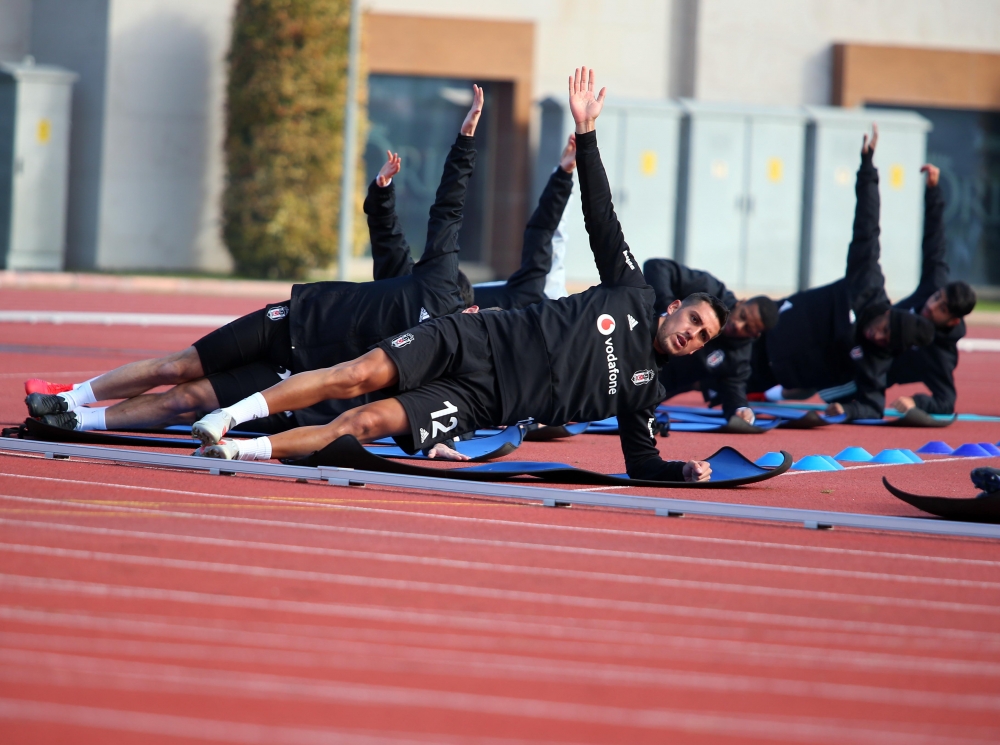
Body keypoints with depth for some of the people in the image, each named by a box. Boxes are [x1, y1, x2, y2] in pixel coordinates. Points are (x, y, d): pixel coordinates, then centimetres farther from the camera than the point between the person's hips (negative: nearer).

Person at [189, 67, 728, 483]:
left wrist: (683, 471, -8)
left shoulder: (644, 388, 10)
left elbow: (642, 462, 13)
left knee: (369, 423, -19)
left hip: (481, 400, 0)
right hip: (474, 340, 0)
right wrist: (586, 133, 2)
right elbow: (601, 217, 9)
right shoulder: (633, 294, 8)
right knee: (362, 375, -20)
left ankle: (245, 450, -18)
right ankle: (229, 417, -12)